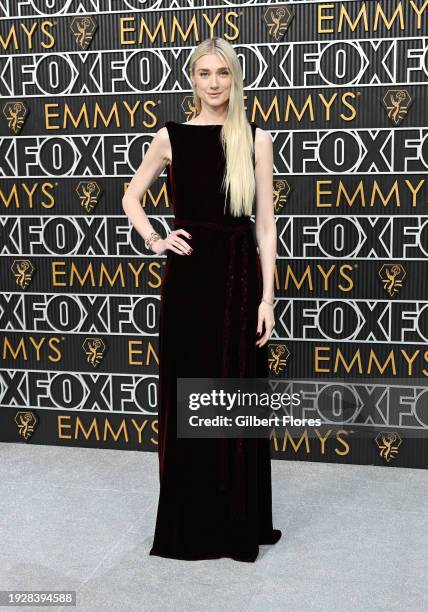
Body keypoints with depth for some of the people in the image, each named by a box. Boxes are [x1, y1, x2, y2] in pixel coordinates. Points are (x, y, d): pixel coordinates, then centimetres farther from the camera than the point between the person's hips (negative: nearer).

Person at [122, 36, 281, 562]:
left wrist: (267, 297, -5)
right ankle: (187, 523, 23)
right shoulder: (171, 136, 4)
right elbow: (131, 196, 17)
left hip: (239, 276, 0)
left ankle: (240, 523, 23)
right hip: (187, 277, 1)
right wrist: (155, 241, 0)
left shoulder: (256, 138, 3)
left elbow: (265, 223, 0)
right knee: (185, 398, 7)